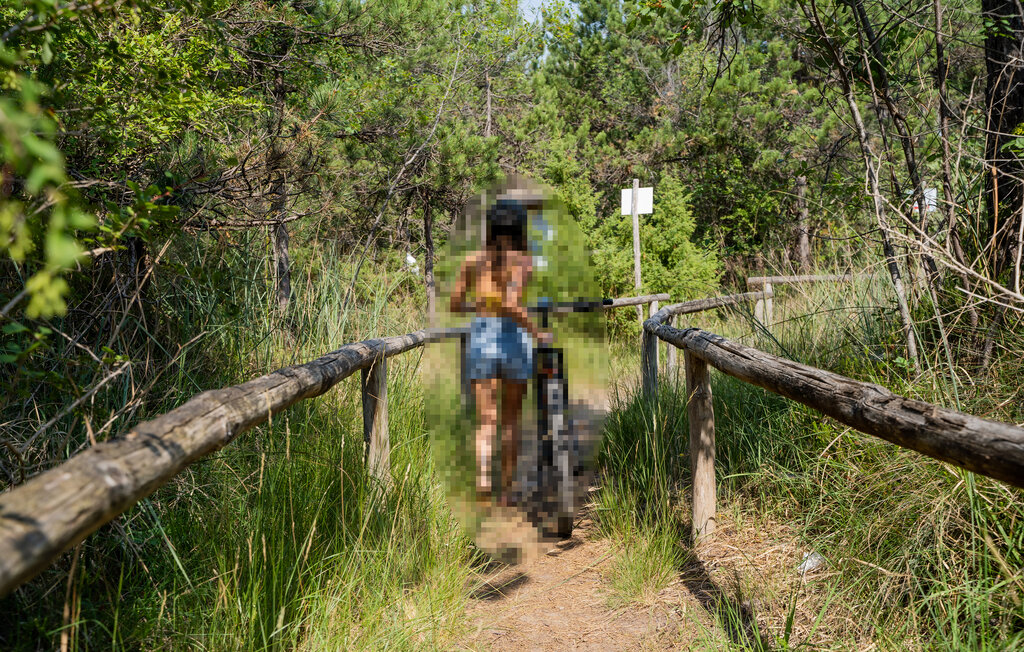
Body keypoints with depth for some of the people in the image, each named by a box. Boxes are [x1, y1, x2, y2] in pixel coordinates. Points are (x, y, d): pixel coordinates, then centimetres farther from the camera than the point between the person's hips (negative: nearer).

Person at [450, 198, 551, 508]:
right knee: (511, 419, 16)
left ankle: (483, 479, -26)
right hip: (514, 339, -2)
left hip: (481, 339, 2)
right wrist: (538, 333, -9)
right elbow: (512, 306, -21)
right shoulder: (523, 261, -8)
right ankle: (507, 489, 22)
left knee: (486, 420, 1)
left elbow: (455, 304, 7)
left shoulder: (473, 260, 3)